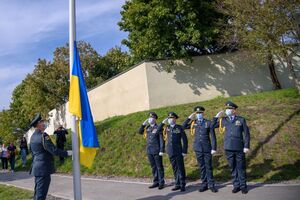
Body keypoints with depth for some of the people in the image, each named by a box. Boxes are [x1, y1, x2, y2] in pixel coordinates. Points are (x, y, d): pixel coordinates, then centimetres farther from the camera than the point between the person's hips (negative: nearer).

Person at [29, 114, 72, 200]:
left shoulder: (33, 136, 11)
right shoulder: (43, 135, -17)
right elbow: (53, 150, -21)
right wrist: (67, 153, -13)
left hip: (36, 167, 10)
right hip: (44, 168, -9)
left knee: (38, 193, 18)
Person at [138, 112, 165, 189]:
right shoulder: (147, 127, 9)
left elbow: (161, 140, -9)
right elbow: (140, 132, 10)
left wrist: (161, 151, -13)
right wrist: (143, 124, -3)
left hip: (156, 151, -6)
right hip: (149, 151, 6)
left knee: (159, 167, 2)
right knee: (153, 167, 13)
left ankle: (161, 182, 11)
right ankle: (156, 182, 22)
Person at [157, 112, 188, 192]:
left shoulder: (179, 127, -4)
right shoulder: (166, 128, 7)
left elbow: (184, 140, -5)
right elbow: (158, 131, -6)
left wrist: (184, 151, -8)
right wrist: (163, 122, -12)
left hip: (178, 151, -4)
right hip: (170, 152, 4)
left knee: (180, 168, 1)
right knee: (175, 168, 11)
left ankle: (182, 185, 10)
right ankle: (177, 184, 20)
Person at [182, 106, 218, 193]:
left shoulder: (208, 123, -2)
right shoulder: (193, 123, 7)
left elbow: (213, 136, -3)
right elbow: (183, 126, 3)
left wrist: (214, 148, -8)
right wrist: (189, 118, -2)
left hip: (207, 148, -2)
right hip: (198, 149, 2)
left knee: (209, 167, 3)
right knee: (202, 167, 9)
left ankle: (211, 185, 13)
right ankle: (204, 184, 18)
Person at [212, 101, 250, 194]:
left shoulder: (241, 120, 3)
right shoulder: (223, 120, 8)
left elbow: (246, 133, 1)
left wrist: (246, 146, -5)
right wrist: (217, 116, 1)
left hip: (239, 148, -2)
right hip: (228, 148, 2)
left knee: (241, 168, 6)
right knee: (233, 168, 10)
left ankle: (243, 186, 19)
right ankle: (236, 185, 21)